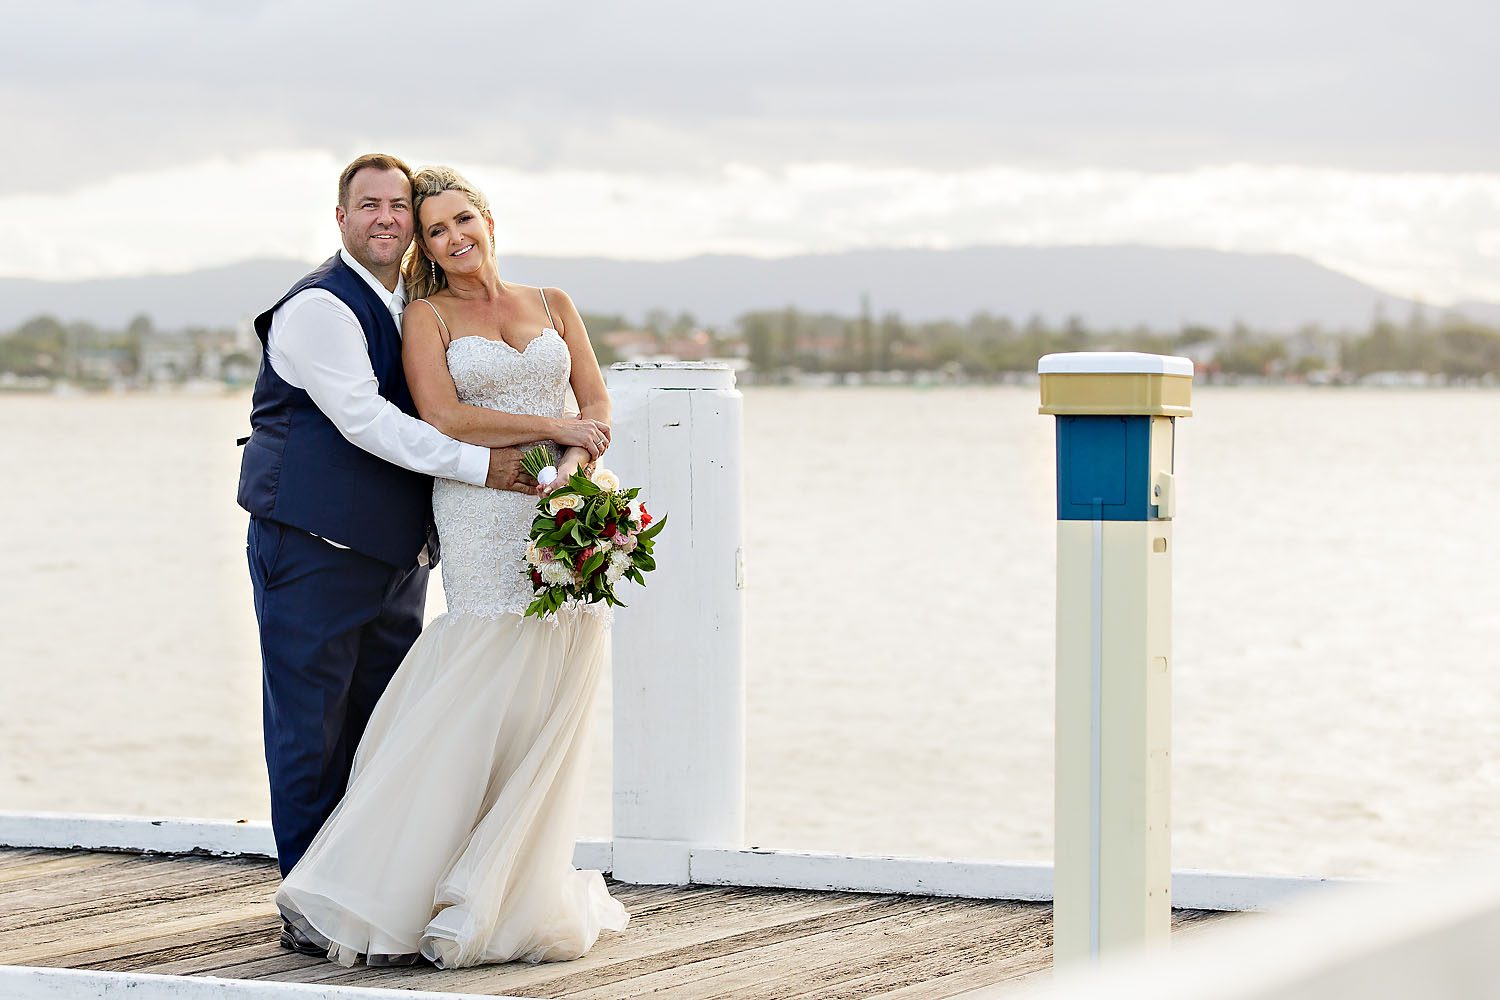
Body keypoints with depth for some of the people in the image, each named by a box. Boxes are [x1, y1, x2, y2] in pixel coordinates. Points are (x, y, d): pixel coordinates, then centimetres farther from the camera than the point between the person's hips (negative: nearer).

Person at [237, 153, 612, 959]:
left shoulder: (416, 308, 15)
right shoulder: (319, 308, -11)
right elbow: (364, 419, -20)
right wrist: (480, 463, -23)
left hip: (397, 554, 8)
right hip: (314, 551, -8)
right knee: (312, 732, -2)